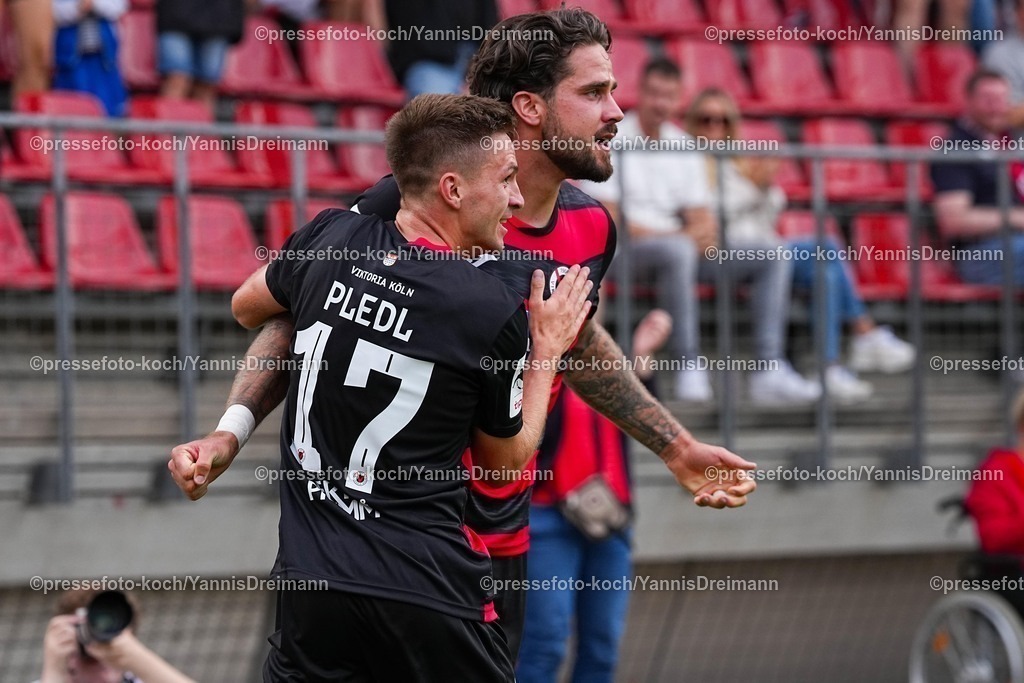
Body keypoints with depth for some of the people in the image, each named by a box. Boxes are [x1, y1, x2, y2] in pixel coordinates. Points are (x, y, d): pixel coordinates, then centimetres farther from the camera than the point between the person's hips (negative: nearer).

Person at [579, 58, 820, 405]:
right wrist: (672, 236, -17)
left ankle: (770, 369, -19)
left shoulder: (684, 148, 17)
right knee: (678, 251, -41)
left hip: (683, 248, 7)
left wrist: (700, 232, -12)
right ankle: (690, 368, -39)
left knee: (773, 256, -7)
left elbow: (703, 217, 14)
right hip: (623, 249, -7)